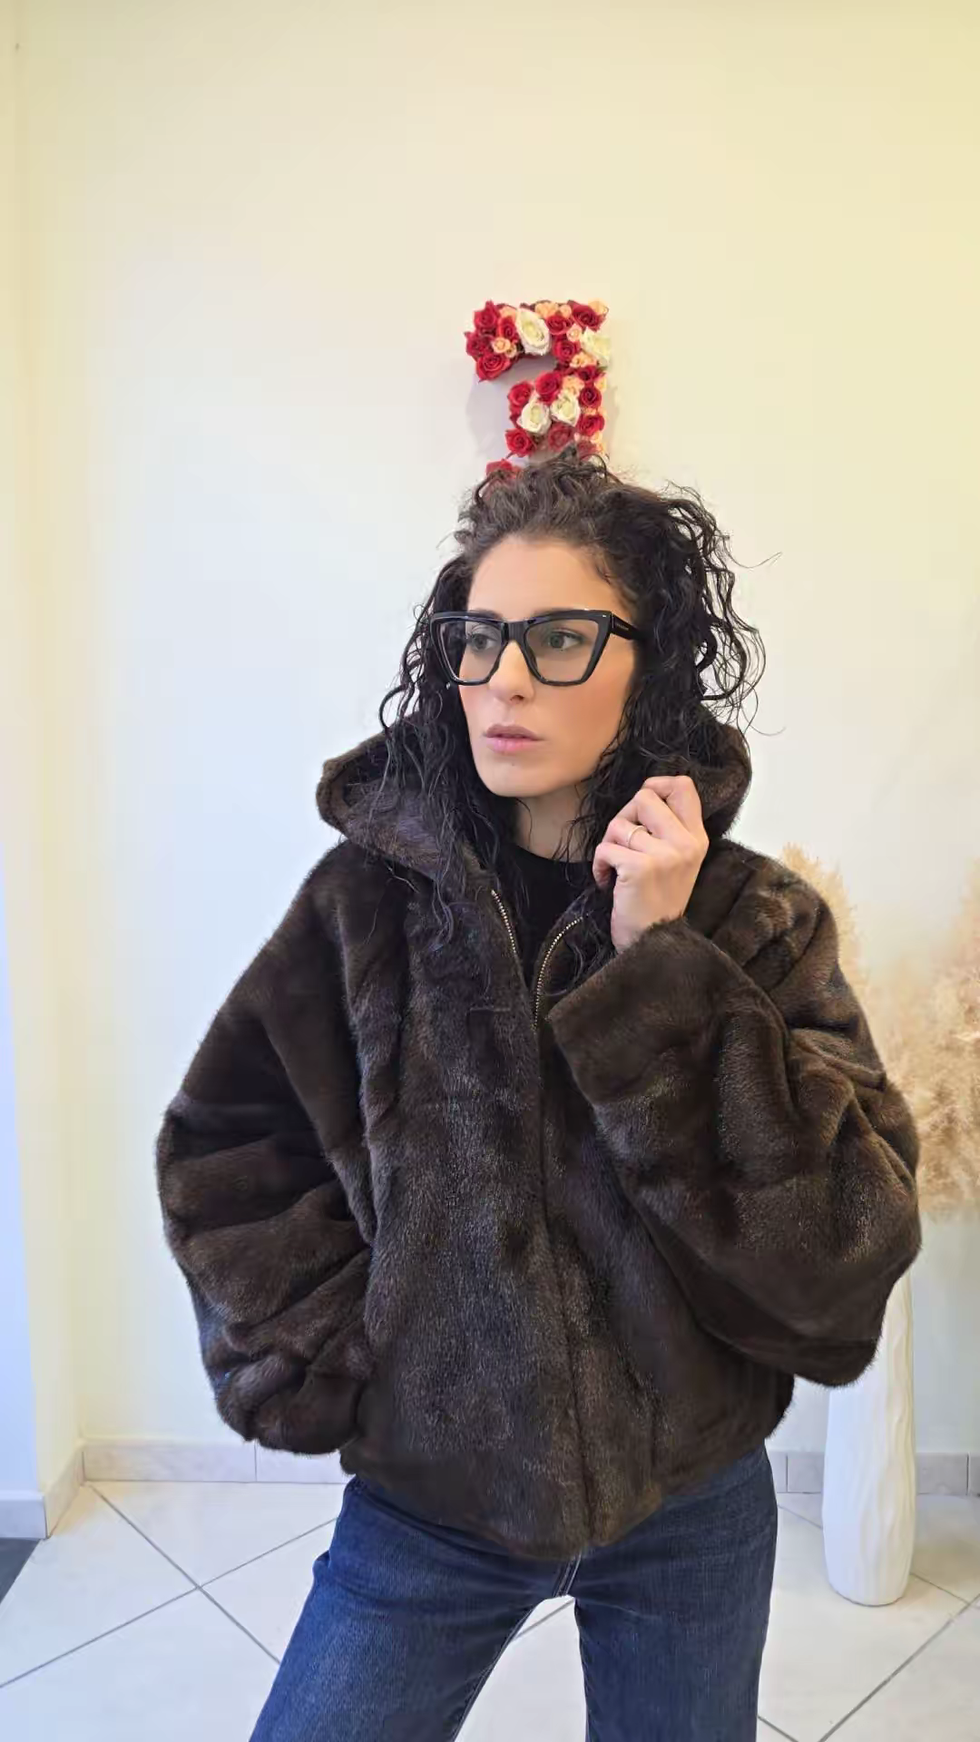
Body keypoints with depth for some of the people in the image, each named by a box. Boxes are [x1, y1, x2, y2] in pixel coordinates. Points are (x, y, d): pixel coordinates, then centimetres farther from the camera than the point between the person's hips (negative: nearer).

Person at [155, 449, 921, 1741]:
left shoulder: (759, 922, -12)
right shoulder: (371, 895, -11)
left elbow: (846, 1247, -20)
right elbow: (224, 1152, -2)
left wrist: (659, 968, -26)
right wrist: (325, 1371, -8)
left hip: (687, 1511, 1)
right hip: (423, 1501, 0)